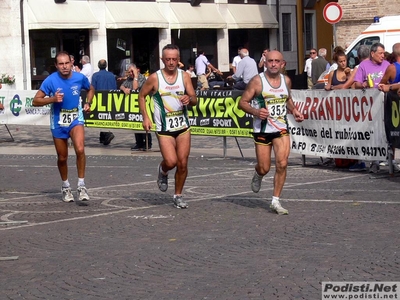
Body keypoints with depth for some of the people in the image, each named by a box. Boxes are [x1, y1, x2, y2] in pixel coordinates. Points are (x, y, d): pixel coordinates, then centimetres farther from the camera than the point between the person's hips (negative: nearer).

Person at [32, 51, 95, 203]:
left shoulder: (80, 78, -9)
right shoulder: (51, 80, -15)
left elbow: (91, 89, 15)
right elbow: (35, 101, -12)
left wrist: (88, 103, -2)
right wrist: (53, 99, -26)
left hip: (75, 119, 0)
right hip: (58, 122, 0)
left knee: (80, 149, -24)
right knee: (62, 157, 11)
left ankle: (81, 186, -13)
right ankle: (65, 187, 34)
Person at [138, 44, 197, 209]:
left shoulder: (184, 76, 2)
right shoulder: (155, 78, -6)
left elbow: (194, 100, 2)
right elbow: (142, 96, 6)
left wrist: (189, 99, -22)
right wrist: (145, 117, -4)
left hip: (183, 126, 3)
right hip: (164, 128, -3)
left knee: (183, 163, 1)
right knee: (171, 162, -16)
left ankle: (178, 195, 18)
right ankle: (163, 171, 21)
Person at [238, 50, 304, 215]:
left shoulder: (286, 80, 6)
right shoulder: (257, 81, -8)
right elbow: (242, 102, -6)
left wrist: (294, 110, 8)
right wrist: (256, 112, -23)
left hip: (282, 129, 3)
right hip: (262, 130, -3)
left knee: (282, 164, -11)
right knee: (264, 168, 2)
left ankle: (275, 201, -1)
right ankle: (258, 175, 41)